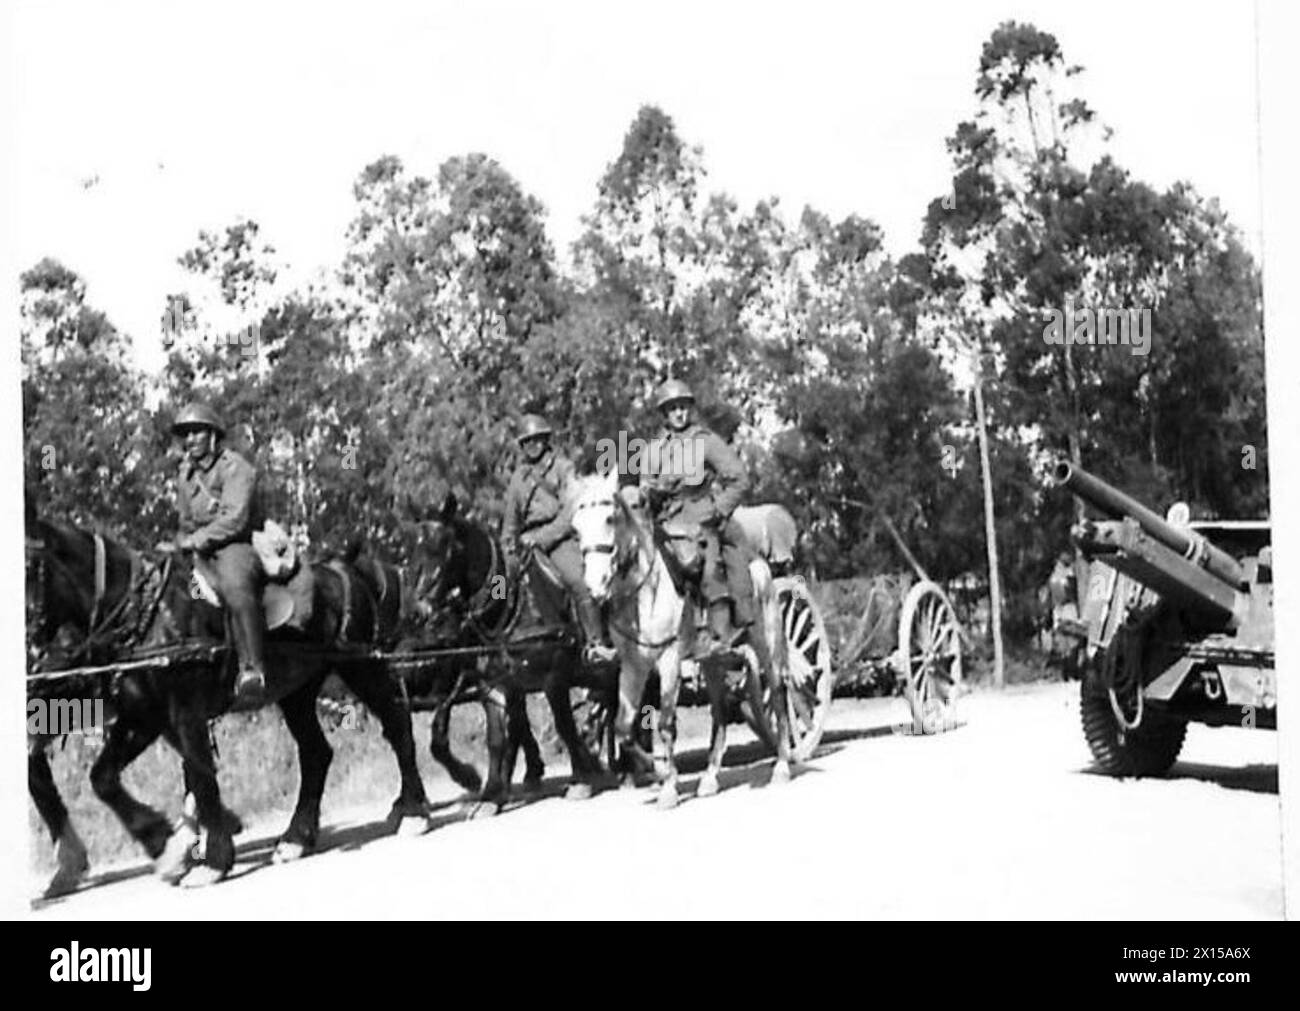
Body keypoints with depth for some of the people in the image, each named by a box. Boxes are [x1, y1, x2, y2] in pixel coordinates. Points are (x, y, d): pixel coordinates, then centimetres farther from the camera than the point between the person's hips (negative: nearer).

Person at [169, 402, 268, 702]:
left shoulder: (235, 468, -6)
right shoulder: (186, 475, 19)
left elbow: (234, 519, -17)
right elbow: (186, 525, 30)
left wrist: (195, 541, -17)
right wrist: (182, 542, 8)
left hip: (238, 545, -9)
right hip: (201, 553, 9)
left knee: (234, 586, -37)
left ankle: (253, 668, -44)